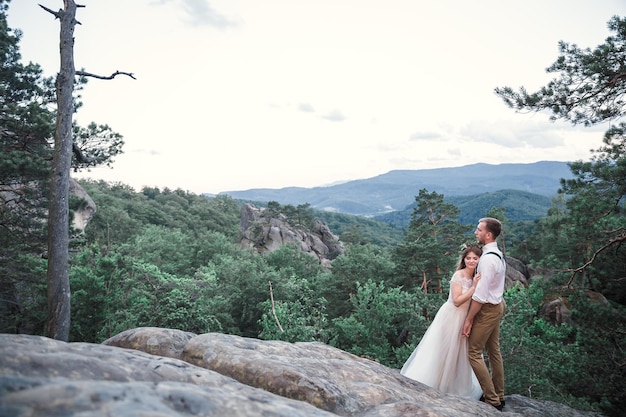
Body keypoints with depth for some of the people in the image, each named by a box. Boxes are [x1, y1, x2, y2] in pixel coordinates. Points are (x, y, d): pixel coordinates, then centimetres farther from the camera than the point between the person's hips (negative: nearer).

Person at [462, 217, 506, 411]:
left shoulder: (487, 259, -25)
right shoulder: (498, 255, 6)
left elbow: (480, 294, -25)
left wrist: (469, 319, -19)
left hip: (487, 309, -10)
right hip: (496, 306, 10)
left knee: (474, 353, -3)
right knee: (494, 351, 17)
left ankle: (492, 399, 4)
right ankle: (499, 395, 28)